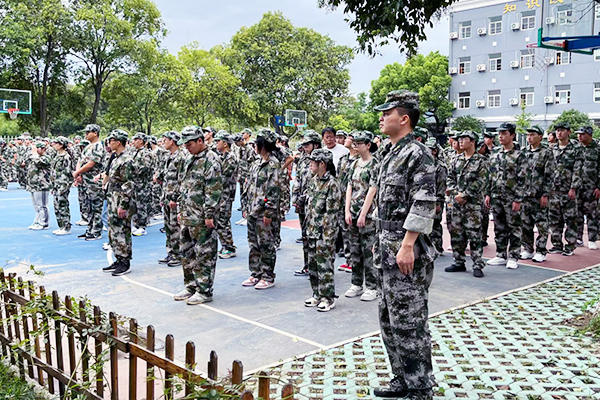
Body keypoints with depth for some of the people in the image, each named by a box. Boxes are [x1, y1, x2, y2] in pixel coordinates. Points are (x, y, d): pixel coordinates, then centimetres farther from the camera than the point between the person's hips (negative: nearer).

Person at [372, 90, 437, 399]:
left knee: (408, 322, -3)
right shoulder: (389, 153, 16)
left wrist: (407, 245, -24)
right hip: (387, 250, 10)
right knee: (389, 319, 16)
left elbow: (424, 205, -21)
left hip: (406, 251, -10)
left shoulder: (417, 154, -14)